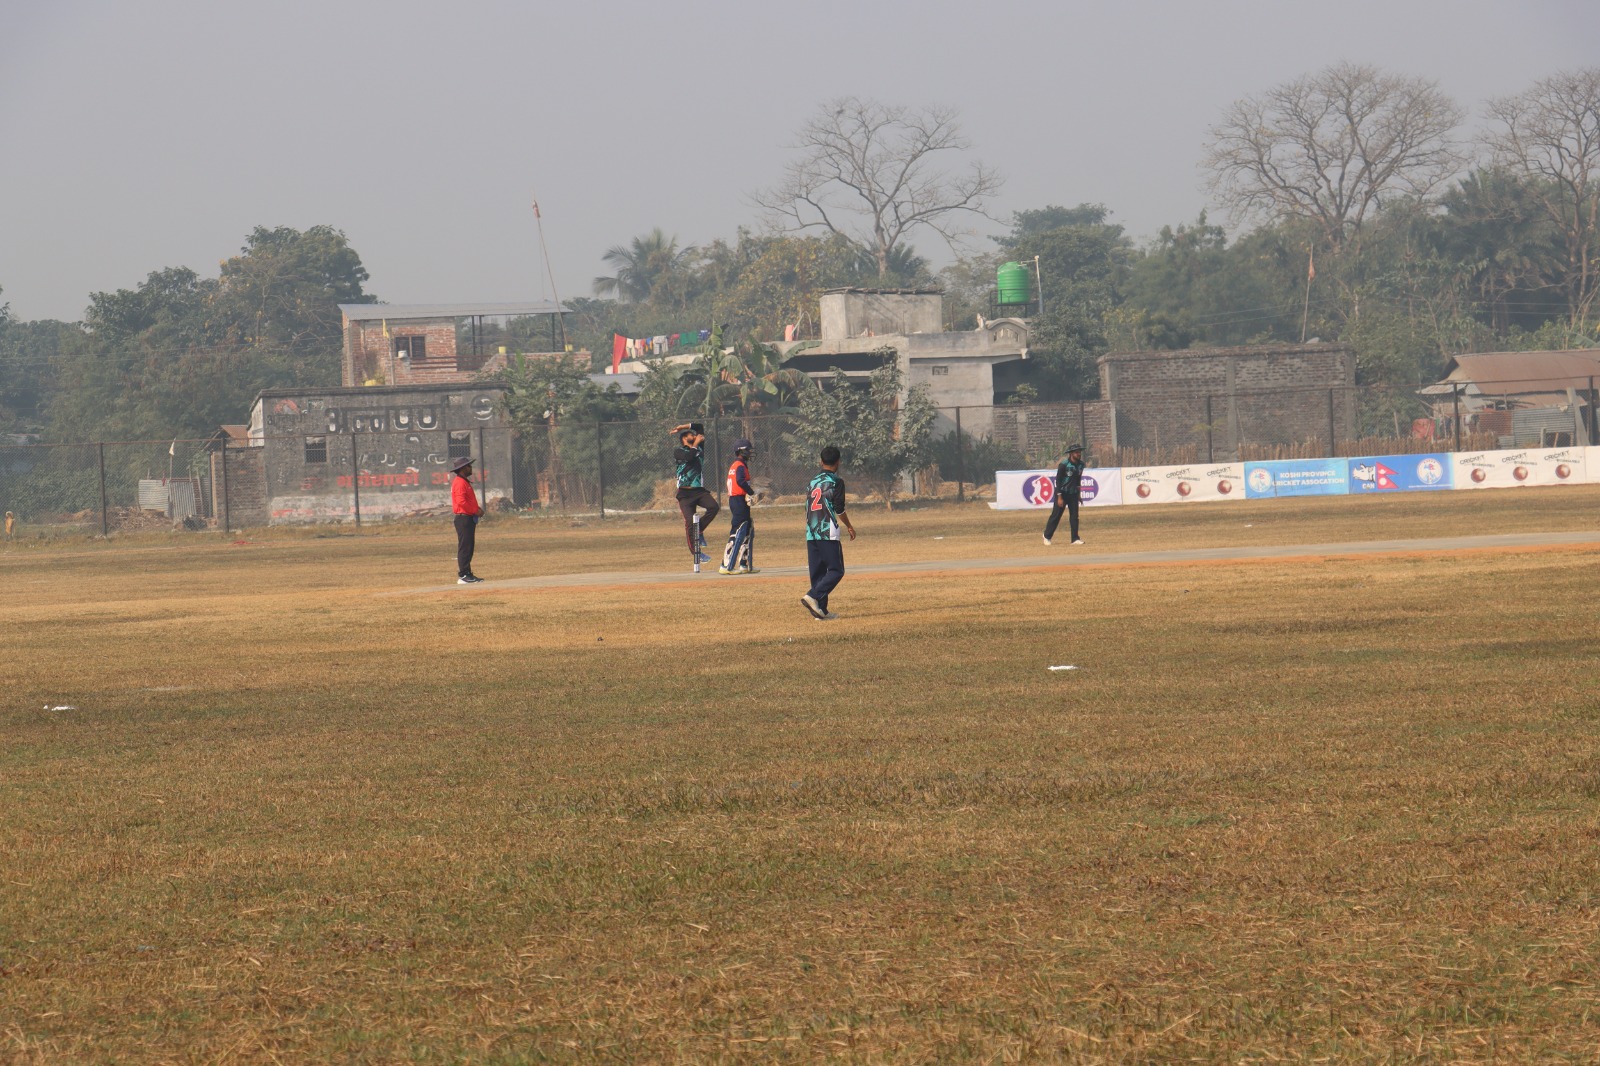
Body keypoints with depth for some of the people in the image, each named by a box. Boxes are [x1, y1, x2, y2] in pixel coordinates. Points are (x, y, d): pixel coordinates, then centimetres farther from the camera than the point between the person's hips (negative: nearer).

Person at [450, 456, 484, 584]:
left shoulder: (465, 482, 20)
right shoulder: (459, 483, -13)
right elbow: (461, 501, -23)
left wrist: (477, 509, 9)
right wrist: (475, 510, -17)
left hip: (469, 518, 11)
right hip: (464, 518, -11)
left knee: (469, 547, 12)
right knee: (465, 547, -11)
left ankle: (468, 574, 16)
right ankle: (463, 576, -12)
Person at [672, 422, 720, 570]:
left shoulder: (699, 448, 18)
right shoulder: (678, 451, 3)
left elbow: (700, 428, 22)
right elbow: (689, 456, -19)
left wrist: (685, 426, 18)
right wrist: (695, 444, -8)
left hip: (699, 490, 5)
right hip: (685, 493, -5)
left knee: (714, 506, -20)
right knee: (690, 521, -13)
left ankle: (699, 531, 1)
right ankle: (695, 551, -7)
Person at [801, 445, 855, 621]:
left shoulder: (812, 482, 16)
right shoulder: (836, 481, -4)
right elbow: (839, 509, -8)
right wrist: (849, 526, 7)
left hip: (811, 534, 7)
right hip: (828, 534, -7)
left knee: (817, 572, 8)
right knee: (836, 570, -3)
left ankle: (821, 610, 5)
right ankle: (813, 596, -21)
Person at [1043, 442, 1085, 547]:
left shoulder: (1080, 464, 1)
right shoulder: (1064, 464, -19)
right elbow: (1058, 480, -17)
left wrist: (1079, 495, 15)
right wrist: (1059, 497, -21)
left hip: (1073, 494, 5)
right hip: (1062, 493, -5)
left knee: (1074, 516, 0)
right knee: (1056, 515, 1)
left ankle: (1075, 539, 3)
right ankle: (1047, 536, 15)